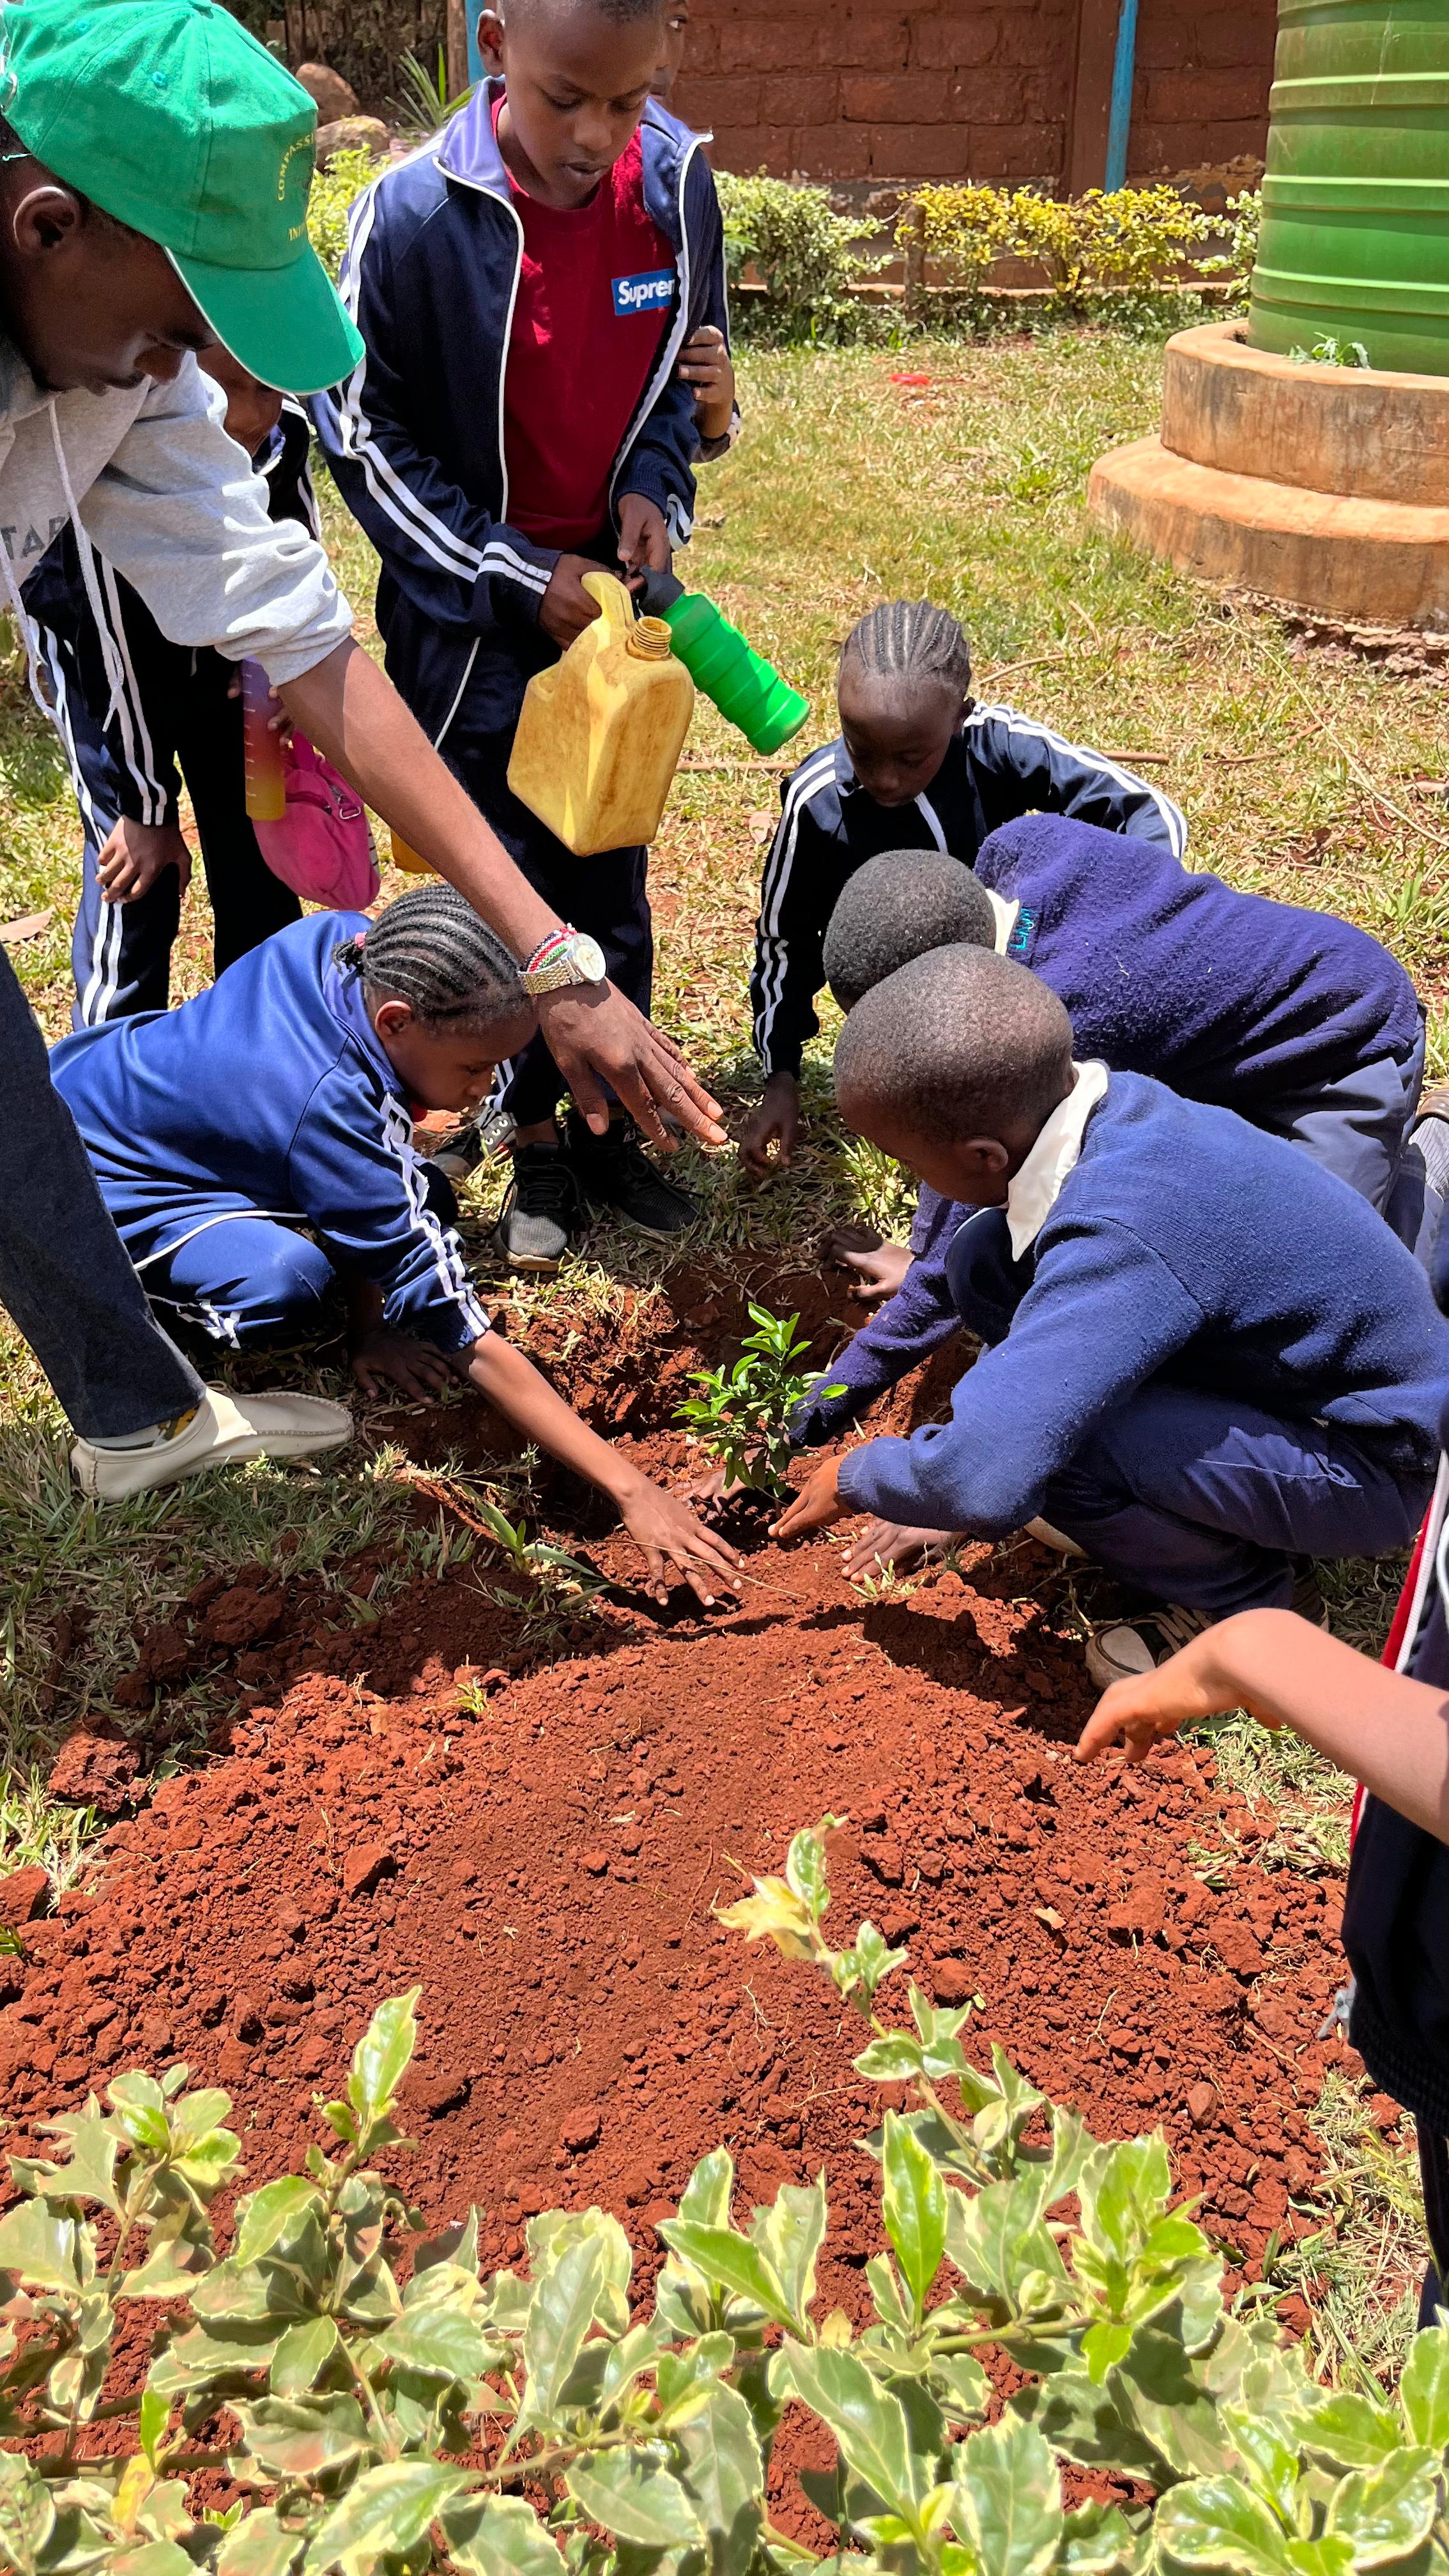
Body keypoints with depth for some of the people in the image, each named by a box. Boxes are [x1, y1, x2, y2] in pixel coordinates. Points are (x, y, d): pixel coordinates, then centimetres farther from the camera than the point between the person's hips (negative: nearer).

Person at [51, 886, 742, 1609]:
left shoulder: (343, 942, -19)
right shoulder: (327, 1108, -37)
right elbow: (465, 1337, -35)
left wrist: (370, 1322, -8)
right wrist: (631, 1488, -33)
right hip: (84, 1182, -8)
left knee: (418, 1208, -2)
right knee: (285, 1286, -36)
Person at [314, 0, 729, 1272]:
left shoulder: (676, 187, -6)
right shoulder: (412, 215, -17)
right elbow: (367, 438, -10)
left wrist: (654, 487, -9)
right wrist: (521, 574, -14)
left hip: (614, 591, 4)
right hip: (470, 616, -3)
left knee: (612, 876, 10)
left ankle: (608, 1125, 25)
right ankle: (535, 1135, 21)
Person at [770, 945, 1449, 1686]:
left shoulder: (1121, 1237, -37)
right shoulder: (1108, 1104, -11)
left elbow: (983, 1480, -39)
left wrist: (856, 1480, -17)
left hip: (1377, 1470, -8)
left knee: (1044, 1437, -31)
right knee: (983, 1258, -1)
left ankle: (1242, 1601, 0)